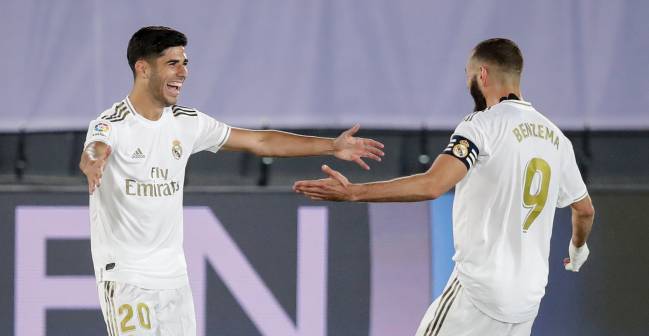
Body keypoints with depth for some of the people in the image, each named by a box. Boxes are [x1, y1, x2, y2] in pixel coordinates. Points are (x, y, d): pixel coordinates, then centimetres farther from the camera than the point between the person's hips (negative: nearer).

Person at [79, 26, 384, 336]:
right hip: (125, 274, -6)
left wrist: (332, 146, 9)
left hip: (173, 275, 6)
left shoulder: (187, 122, 7)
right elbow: (92, 153, -36)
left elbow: (259, 142, 13)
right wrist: (93, 163, -61)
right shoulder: (112, 124, -13)